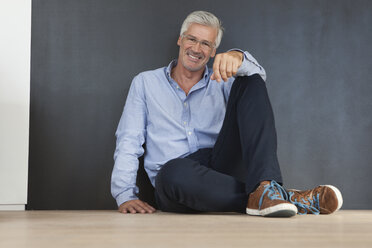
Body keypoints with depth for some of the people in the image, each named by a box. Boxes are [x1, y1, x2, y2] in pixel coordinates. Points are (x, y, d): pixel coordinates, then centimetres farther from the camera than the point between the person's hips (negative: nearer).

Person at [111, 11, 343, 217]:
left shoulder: (221, 83, 19)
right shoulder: (145, 83, 16)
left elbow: (258, 74, -5)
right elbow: (129, 141, 8)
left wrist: (237, 58, -30)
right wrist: (125, 195, -7)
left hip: (222, 164, 2)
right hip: (174, 185, -2)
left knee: (251, 83, -13)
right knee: (173, 170, -41)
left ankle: (265, 188, -36)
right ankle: (291, 199, -37)